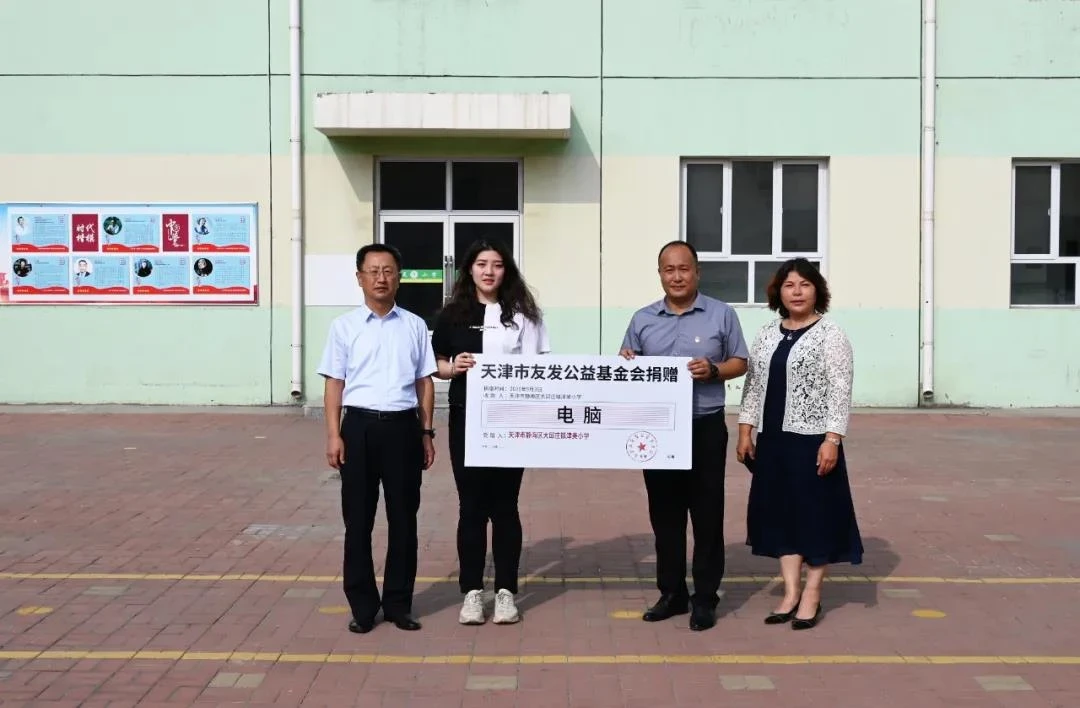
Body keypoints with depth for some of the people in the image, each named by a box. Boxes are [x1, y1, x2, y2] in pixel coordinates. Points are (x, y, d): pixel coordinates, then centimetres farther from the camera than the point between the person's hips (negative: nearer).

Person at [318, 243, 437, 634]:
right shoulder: (344, 326, 4)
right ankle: (362, 605, 17)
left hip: (402, 427, 1)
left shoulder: (414, 326, 8)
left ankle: (398, 603, 19)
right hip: (360, 426, -1)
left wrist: (427, 432, 6)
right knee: (358, 518, 5)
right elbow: (334, 383, 3)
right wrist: (334, 434, -4)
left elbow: (425, 382, 10)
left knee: (403, 517, 7)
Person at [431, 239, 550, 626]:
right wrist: (453, 367, -11)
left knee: (504, 504, 6)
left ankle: (506, 590, 15)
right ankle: (472, 590, 14)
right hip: (466, 418, 1)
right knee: (471, 505, 6)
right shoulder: (453, 314, 6)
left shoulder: (522, 314, 2)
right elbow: (436, 363, 11)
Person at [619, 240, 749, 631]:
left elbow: (740, 363, 5)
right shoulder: (642, 319, 9)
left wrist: (713, 370, -15)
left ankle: (705, 597, 11)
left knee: (707, 515, 2)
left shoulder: (722, 314, 1)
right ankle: (671, 592, 20)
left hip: (705, 428, -3)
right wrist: (626, 365, -10)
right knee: (664, 514, 9)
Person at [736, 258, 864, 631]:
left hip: (812, 439, -5)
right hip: (772, 438, 6)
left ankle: (812, 594, 15)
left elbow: (840, 392, -11)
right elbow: (753, 385, 13)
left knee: (815, 513, 2)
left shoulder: (831, 334, -6)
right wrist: (745, 430, 7)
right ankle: (790, 592, 18)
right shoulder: (766, 334, 10)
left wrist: (832, 439, -18)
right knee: (780, 512, 8)